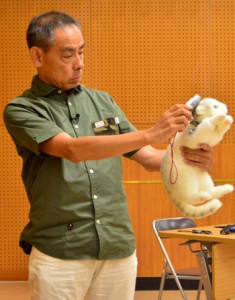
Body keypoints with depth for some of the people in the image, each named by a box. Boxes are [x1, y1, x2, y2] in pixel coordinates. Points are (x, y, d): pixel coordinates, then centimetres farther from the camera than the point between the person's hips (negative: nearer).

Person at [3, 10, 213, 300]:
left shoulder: (103, 101, 11)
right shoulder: (21, 110, -4)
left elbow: (147, 157, 11)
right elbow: (73, 150, -20)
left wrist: (187, 158, -12)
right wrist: (151, 134, -27)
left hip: (120, 249, 4)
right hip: (59, 254, -4)